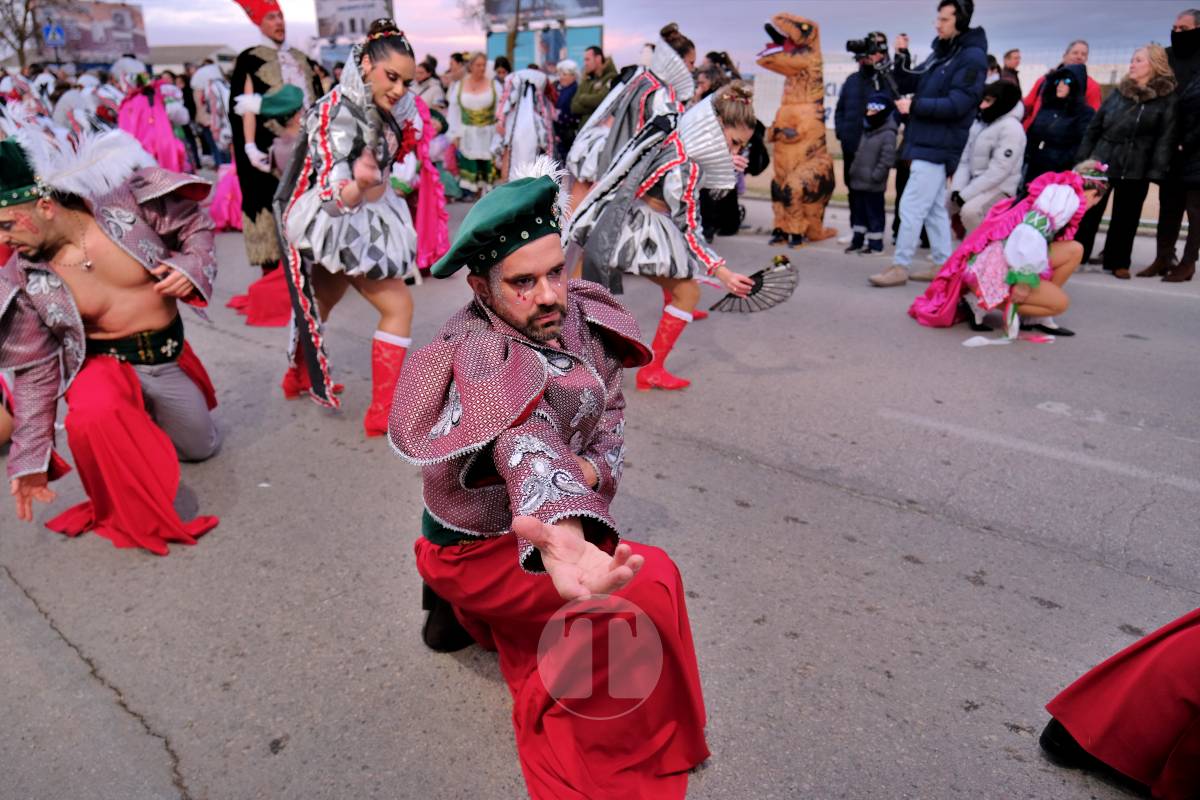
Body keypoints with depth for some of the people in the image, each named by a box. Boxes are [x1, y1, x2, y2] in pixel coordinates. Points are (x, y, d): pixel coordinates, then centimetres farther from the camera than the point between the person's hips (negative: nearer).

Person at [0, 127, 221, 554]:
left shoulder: (125, 198, -23)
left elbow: (195, 223, -4)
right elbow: (35, 369, -10)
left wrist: (191, 266, -26)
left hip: (169, 355, 2)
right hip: (104, 361, -2)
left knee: (203, 447, 18)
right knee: (94, 417, -37)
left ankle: (144, 413, 50)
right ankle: (131, 516, -9)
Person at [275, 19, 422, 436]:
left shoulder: (377, 106, -4)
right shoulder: (338, 115, -28)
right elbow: (333, 198, -38)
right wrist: (361, 184, -57)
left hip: (361, 219, 9)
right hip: (339, 224, -9)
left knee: (322, 303, 25)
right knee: (398, 307, -11)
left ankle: (299, 377, 47)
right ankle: (382, 414, -7)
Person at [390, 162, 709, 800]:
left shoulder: (581, 317, -10)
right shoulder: (484, 357, -33)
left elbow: (609, 418, 2)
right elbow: (525, 441, -54)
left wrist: (591, 468, -19)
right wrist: (565, 537, -73)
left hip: (529, 529, 8)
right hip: (480, 549, -8)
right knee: (650, 585, -24)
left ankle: (473, 612, 30)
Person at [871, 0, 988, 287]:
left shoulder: (972, 57, -11)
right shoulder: (941, 51, 16)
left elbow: (957, 104, -19)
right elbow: (911, 85, 16)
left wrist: (915, 106, -19)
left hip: (938, 147, -9)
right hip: (928, 144, 9)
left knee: (911, 208, -9)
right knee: (935, 209, 13)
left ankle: (899, 267, -3)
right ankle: (942, 266, 20)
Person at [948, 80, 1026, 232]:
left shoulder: (1011, 128, -16)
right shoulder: (981, 122, 8)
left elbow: (998, 171, -23)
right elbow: (966, 159, 6)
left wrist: (965, 194, -21)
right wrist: (957, 188, -8)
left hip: (999, 188, -8)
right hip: (976, 184, 9)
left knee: (970, 211, -33)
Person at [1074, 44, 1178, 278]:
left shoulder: (1167, 98, -2)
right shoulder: (1119, 92, 9)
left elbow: (1166, 137, -7)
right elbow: (1094, 127, 10)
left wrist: (1156, 171, -16)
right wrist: (1082, 159, 3)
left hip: (1136, 170, -2)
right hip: (1101, 162, 2)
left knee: (1125, 218, 7)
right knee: (1088, 212, 2)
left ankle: (1118, 261, 17)